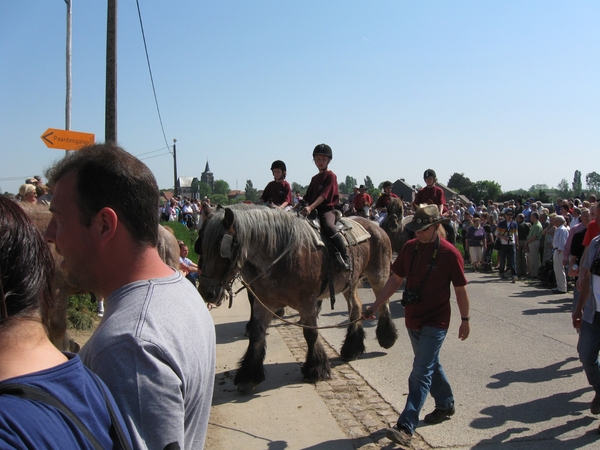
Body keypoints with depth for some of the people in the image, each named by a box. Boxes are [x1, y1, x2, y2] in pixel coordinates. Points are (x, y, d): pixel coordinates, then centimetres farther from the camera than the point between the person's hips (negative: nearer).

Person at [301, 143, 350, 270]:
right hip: (313, 211, 8)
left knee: (329, 227, -35)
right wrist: (304, 207, 6)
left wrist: (311, 207, -27)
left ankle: (345, 258, -29)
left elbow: (324, 195, -16)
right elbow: (308, 198, 22)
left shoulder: (331, 176, -3)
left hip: (327, 210, -8)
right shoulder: (315, 178, 20)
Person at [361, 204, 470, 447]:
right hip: (413, 320, 6)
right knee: (430, 365, 21)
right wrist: (375, 306, 1)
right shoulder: (409, 248, 0)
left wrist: (465, 320, 1)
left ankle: (406, 427, -9)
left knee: (420, 373, -8)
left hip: (435, 322, -6)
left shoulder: (450, 253, -13)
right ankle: (445, 405, 42)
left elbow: (460, 290, -5)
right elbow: (395, 279, 6)